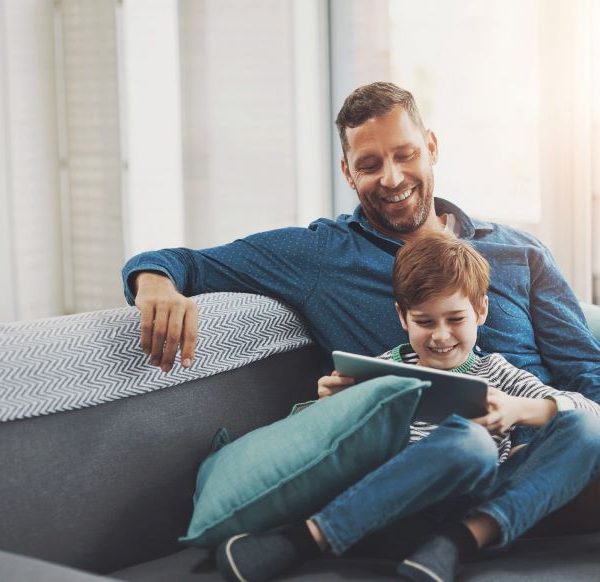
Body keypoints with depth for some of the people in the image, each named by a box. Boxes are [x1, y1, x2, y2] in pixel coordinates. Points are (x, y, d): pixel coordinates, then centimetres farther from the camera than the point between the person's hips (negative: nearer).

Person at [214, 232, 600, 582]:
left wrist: (518, 409, -16)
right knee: (470, 442, -36)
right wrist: (332, 403, -10)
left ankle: (466, 537, -33)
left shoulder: (496, 374, 16)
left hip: (495, 499, 2)